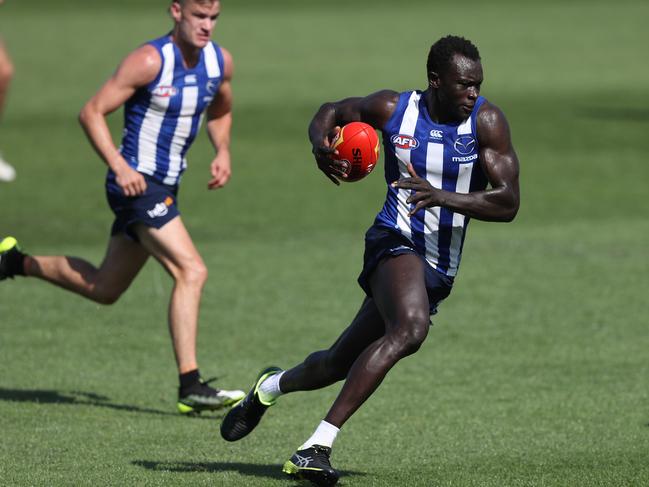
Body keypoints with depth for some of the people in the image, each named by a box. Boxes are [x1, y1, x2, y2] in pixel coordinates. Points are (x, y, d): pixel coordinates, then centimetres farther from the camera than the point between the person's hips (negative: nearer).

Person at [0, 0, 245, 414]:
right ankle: (191, 387, -20)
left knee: (104, 288, 19)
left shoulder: (220, 61, 3)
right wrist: (120, 166, -26)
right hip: (137, 183, -8)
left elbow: (221, 112, 23)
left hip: (165, 187, 8)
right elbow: (92, 112, -16)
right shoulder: (150, 61, -18)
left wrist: (222, 153, 3)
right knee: (192, 271, -21)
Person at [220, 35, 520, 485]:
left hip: (439, 271, 3)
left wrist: (444, 197, -29)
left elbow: (509, 203, -13)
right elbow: (331, 112, 16)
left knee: (339, 365, 13)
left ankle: (271, 386, 48)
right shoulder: (394, 109, -4)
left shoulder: (486, 122, -6)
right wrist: (320, 143, -9)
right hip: (396, 243, -3)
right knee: (411, 327, -35)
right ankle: (318, 446, -34)